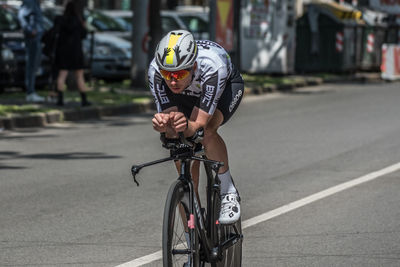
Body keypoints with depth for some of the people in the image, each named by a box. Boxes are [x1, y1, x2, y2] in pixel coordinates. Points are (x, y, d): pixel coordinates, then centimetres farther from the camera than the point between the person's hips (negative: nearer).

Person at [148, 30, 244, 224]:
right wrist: (162, 124, -57)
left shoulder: (212, 66, -45)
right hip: (187, 94, 4)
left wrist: (186, 126, -66)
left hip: (227, 86, -3)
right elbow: (165, 113, -33)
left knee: (206, 130, -33)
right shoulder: (156, 69, -36)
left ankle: (228, 191, -11)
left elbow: (198, 124, -44)